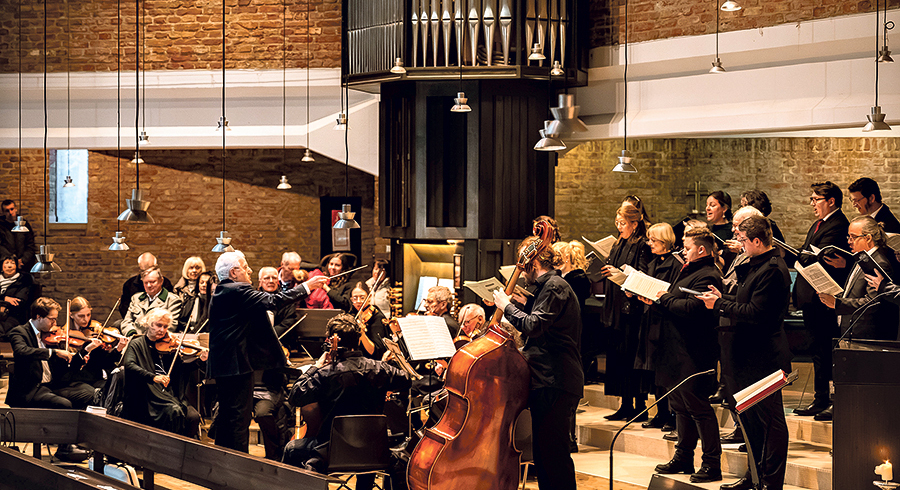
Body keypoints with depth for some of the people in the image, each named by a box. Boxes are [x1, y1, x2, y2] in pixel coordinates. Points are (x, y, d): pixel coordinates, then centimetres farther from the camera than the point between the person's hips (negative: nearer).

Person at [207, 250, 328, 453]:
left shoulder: (220, 293, 16)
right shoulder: (238, 291, -15)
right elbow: (272, 301, -21)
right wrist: (306, 287, -16)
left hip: (222, 365, 10)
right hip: (237, 364, -10)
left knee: (227, 417, 16)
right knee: (239, 416, -8)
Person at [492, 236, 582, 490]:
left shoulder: (555, 286, -11)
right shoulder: (548, 286, 22)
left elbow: (534, 326, -23)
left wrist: (507, 306, -11)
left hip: (556, 381, -11)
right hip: (548, 378, 11)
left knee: (553, 449, -12)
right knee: (544, 450, 13)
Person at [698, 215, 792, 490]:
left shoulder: (772, 269, -19)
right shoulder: (757, 266, 14)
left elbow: (756, 313, -24)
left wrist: (720, 305, -15)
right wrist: (723, 299, 8)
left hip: (764, 358, -11)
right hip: (749, 356, 11)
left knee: (770, 421, -3)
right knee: (751, 419, 17)